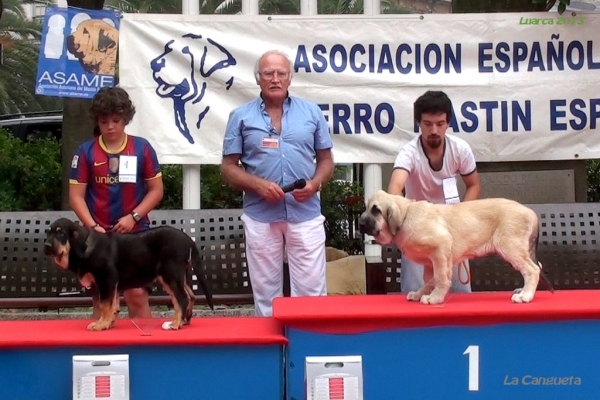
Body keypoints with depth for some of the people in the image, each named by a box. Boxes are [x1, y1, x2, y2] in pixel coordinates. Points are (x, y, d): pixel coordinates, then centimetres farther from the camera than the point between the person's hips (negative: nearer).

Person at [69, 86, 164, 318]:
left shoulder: (142, 148, 1)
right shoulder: (86, 151, 2)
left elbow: (156, 190, 3)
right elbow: (76, 196, 2)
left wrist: (133, 217, -8)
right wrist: (93, 227, -10)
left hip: (136, 234, -1)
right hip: (98, 236, 1)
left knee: (137, 294, -4)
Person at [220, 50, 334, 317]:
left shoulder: (312, 112, 7)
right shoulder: (241, 116, 4)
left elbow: (326, 160, 10)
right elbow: (229, 167, 3)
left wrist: (315, 184, -10)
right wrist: (257, 184, -14)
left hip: (305, 214, 1)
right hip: (260, 216, 0)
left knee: (312, 290, 2)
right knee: (265, 292, 9)